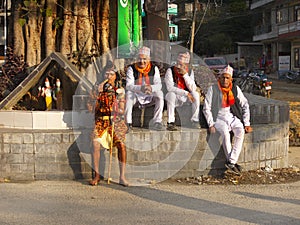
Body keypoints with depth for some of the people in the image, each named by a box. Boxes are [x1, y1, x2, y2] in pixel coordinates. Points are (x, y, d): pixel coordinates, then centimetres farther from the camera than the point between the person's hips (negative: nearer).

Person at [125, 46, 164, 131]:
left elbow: (159, 85, -12)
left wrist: (151, 88, -37)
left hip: (149, 97, 2)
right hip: (136, 96, -1)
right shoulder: (131, 69, -7)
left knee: (159, 93, -26)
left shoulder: (154, 68, -1)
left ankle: (157, 122, -24)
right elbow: (128, 86, -20)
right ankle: (128, 122, -31)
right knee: (129, 94, -32)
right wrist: (141, 88, -41)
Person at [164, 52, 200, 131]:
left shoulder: (190, 72, -4)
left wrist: (185, 75, -24)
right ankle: (170, 123, -35)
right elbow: (170, 88, -26)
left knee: (196, 94, -21)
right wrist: (186, 93, -32)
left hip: (184, 98, 4)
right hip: (174, 97, -4)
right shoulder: (170, 71, -15)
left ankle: (195, 121, -14)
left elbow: (193, 89, -14)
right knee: (171, 94, -36)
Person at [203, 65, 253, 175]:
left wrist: (247, 124, 3)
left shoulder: (235, 89, 4)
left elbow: (245, 105, 10)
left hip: (233, 118, 3)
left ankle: (231, 162, -29)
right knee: (225, 133, -35)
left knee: (240, 131, -29)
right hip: (219, 118, -3)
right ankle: (232, 162, -23)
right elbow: (206, 108, -4)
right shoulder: (213, 89, -4)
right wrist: (211, 124, -13)